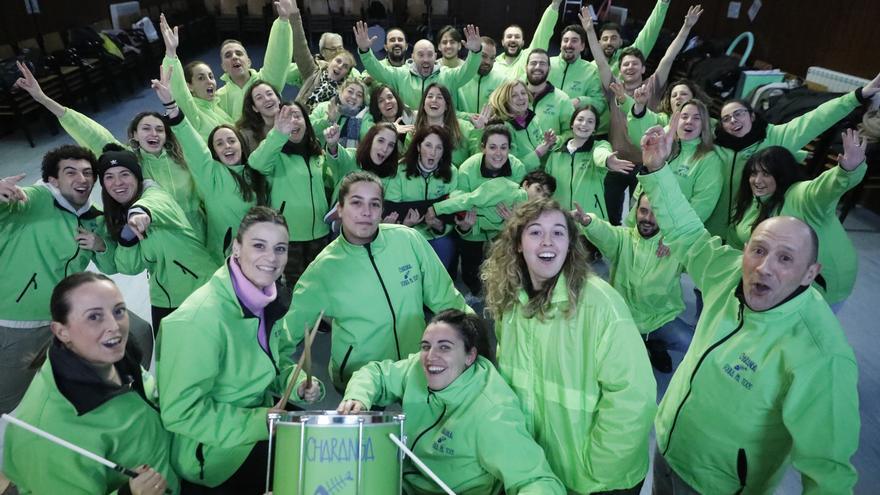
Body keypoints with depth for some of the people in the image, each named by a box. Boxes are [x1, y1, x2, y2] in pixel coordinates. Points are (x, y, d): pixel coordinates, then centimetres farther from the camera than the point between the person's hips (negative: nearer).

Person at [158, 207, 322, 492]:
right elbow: (179, 411, -26)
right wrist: (258, 422, -25)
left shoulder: (267, 298, -3)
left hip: (259, 417, 7)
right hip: (214, 453, -7)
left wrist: (297, 383, -10)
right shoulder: (201, 317, -28)